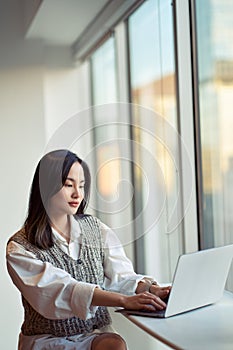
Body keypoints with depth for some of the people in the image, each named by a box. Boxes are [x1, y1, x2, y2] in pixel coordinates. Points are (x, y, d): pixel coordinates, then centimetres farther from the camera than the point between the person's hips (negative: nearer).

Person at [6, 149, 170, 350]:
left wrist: (151, 289, -24)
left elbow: (120, 275, -1)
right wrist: (124, 300, -36)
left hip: (97, 333, 5)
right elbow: (63, 290, -23)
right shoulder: (20, 248, -8)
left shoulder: (96, 229, 8)